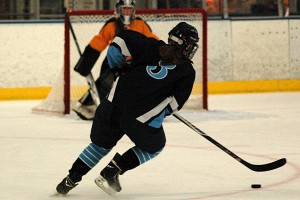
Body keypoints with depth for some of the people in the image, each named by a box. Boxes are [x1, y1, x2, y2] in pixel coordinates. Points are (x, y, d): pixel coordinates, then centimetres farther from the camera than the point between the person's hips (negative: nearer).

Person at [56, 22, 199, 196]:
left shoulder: (153, 47, 13)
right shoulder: (187, 71, 7)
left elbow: (122, 40, 6)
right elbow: (175, 103, 4)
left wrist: (119, 68, 19)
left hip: (114, 104, 4)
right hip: (143, 119, -4)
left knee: (101, 143, 27)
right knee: (154, 147, 25)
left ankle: (71, 179, 22)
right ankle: (112, 172, 13)